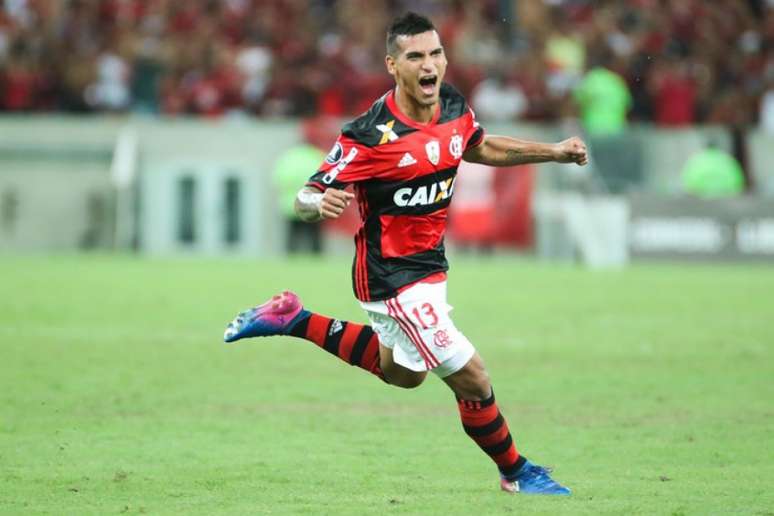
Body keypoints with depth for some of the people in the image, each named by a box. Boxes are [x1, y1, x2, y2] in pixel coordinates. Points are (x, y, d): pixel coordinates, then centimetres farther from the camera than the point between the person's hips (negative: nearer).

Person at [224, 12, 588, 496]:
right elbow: (307, 196, -21)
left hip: (429, 265, 9)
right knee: (472, 379, -5)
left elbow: (480, 148, 17)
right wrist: (322, 204, -44)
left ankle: (294, 320, 39)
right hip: (394, 278, -8)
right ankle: (516, 473, 18)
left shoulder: (453, 106, -5)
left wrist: (553, 151, 13)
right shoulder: (369, 136, -27)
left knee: (400, 372, 31)